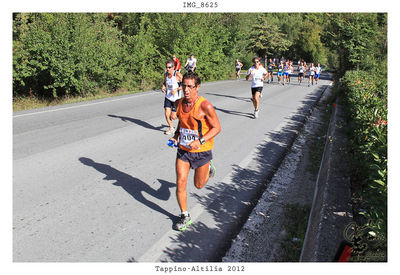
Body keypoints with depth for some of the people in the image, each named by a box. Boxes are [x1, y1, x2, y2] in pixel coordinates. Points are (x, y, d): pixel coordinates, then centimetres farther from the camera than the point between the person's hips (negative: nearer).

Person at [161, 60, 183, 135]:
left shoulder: (177, 74, -16)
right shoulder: (165, 74, 2)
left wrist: (177, 89, -25)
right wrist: (163, 87, -2)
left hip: (176, 98, -5)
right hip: (168, 97, 5)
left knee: (173, 116, -2)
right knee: (167, 114, -1)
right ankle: (171, 128, 22)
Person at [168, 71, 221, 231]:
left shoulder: (205, 106, -20)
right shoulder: (180, 103, -1)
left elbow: (217, 128, -14)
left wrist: (200, 141, -25)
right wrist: (176, 136, 0)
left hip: (201, 151, -4)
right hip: (183, 149, 4)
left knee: (199, 185, 14)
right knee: (180, 183, -1)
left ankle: (208, 167, 47)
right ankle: (185, 216, 19)